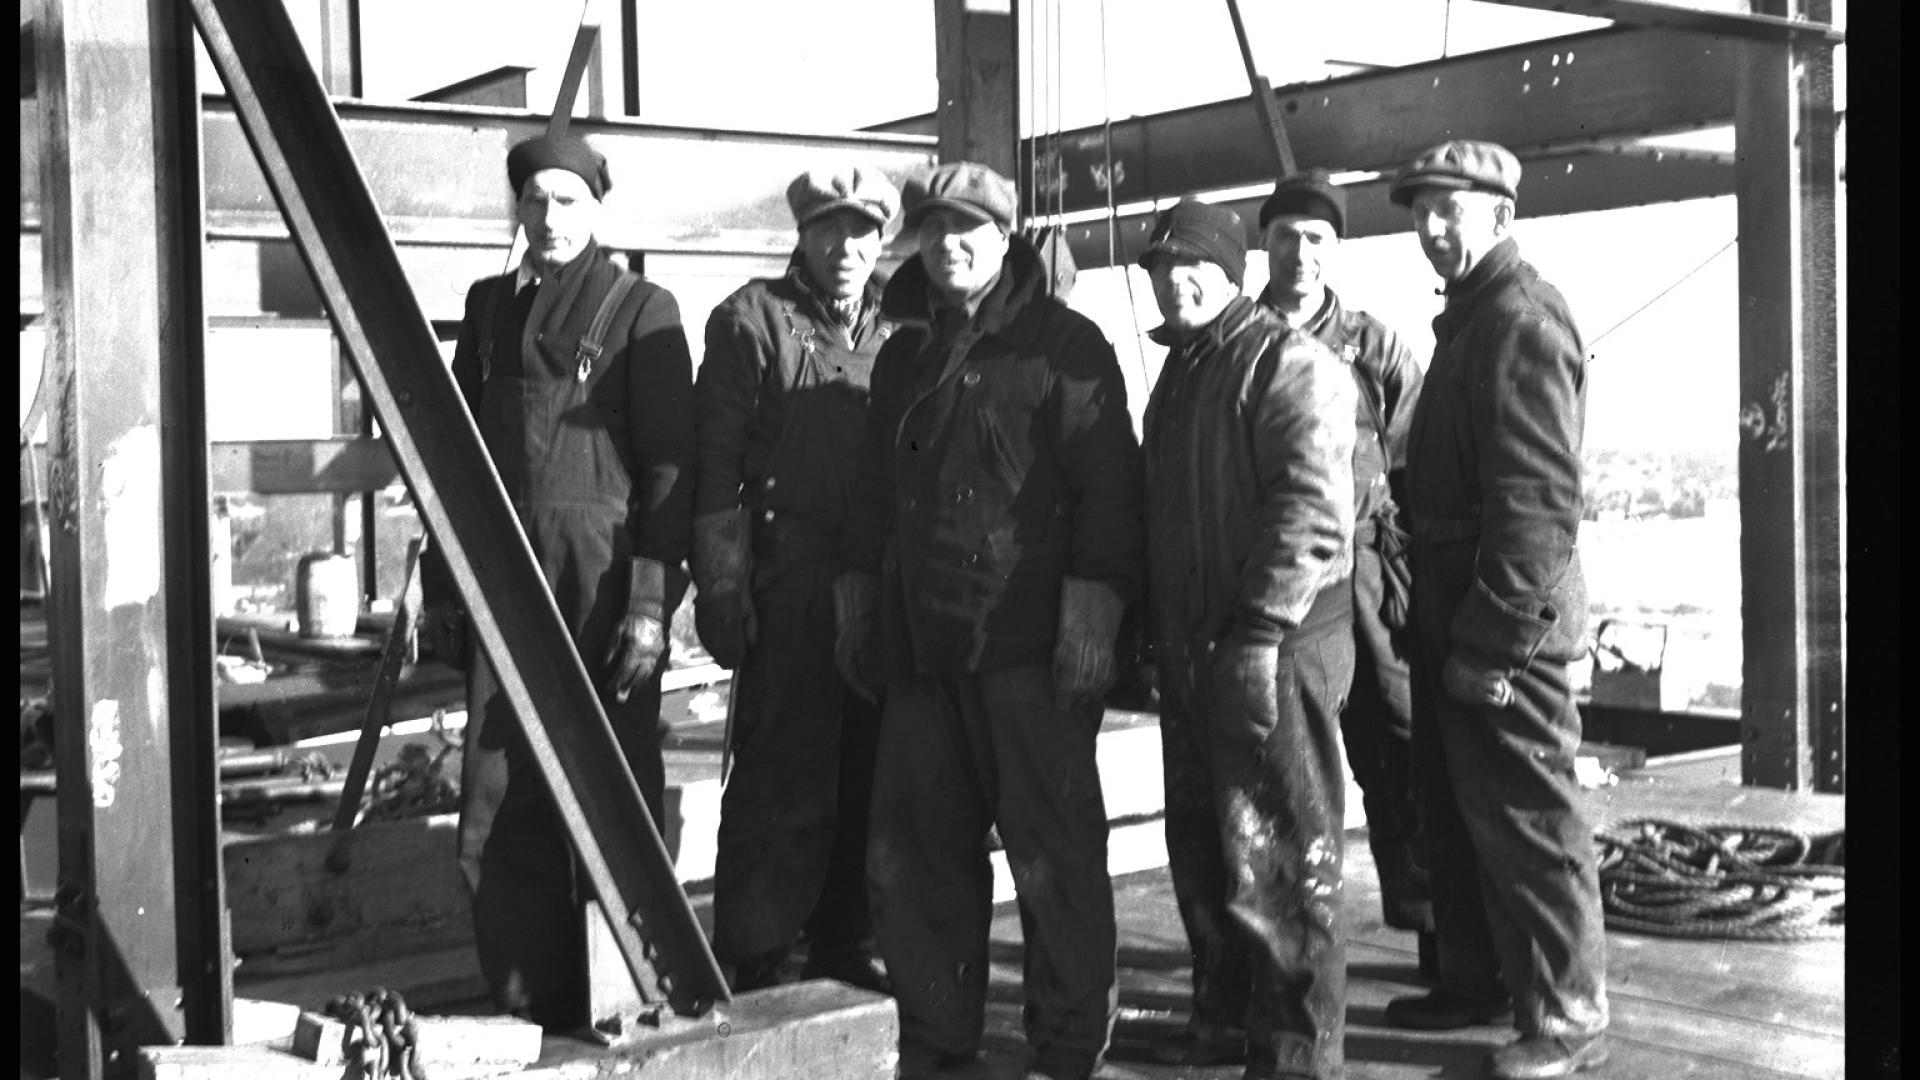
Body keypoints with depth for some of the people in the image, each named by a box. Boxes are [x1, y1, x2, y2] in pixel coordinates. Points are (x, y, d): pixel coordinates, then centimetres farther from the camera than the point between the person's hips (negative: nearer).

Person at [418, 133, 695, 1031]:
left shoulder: (642, 309, 0)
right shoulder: (489, 306, 15)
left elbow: (669, 467, -5)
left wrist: (650, 602, -12)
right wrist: (441, 585, 12)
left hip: (603, 588, -4)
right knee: (506, 810, 5)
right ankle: (527, 1010, 17)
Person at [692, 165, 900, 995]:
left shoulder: (896, 332, 15)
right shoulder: (751, 319, 1)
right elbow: (715, 465, -3)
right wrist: (720, 584, -9)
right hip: (787, 589, -4)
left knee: (868, 779, 9)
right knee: (781, 782, -4)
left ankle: (846, 945, 22)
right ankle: (753, 965, 5)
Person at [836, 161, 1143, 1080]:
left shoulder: (1066, 345, -1)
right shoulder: (903, 356, 19)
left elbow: (1106, 487, -8)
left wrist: (1090, 610, -16)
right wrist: (857, 599, 21)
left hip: (1029, 642, -6)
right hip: (920, 644, 7)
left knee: (1054, 850, -1)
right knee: (915, 852, 10)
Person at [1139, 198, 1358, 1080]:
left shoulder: (1290, 365, -9)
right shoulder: (1179, 372, 18)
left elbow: (1313, 511, -19)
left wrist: (1259, 633, -23)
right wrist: (1156, 636, 18)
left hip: (1270, 651, -9)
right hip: (1191, 654, 9)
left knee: (1278, 858, -4)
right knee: (1201, 850, 14)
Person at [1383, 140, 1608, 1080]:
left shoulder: (1521, 321, -15)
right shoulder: (1471, 316, 17)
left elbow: (1539, 499, -22)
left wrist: (1494, 637, -22)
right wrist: (1445, 625, 17)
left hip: (1504, 623, -10)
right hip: (1455, 613, 10)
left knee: (1526, 818, -2)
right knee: (1455, 808, 17)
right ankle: (1477, 980, 29)